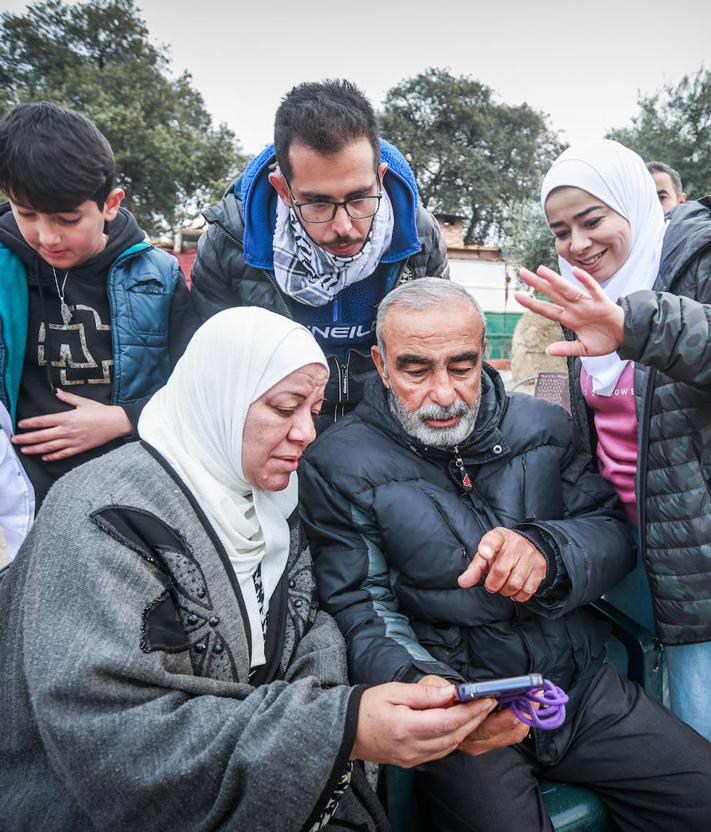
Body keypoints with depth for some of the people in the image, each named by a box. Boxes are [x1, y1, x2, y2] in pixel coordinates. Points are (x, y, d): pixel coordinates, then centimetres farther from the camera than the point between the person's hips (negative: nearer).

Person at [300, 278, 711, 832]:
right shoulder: (339, 466, -9)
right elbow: (361, 614, -11)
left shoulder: (543, 427, 3)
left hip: (579, 682, 4)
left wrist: (545, 548, -19)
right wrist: (420, 684, -31)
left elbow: (613, 536, 3)